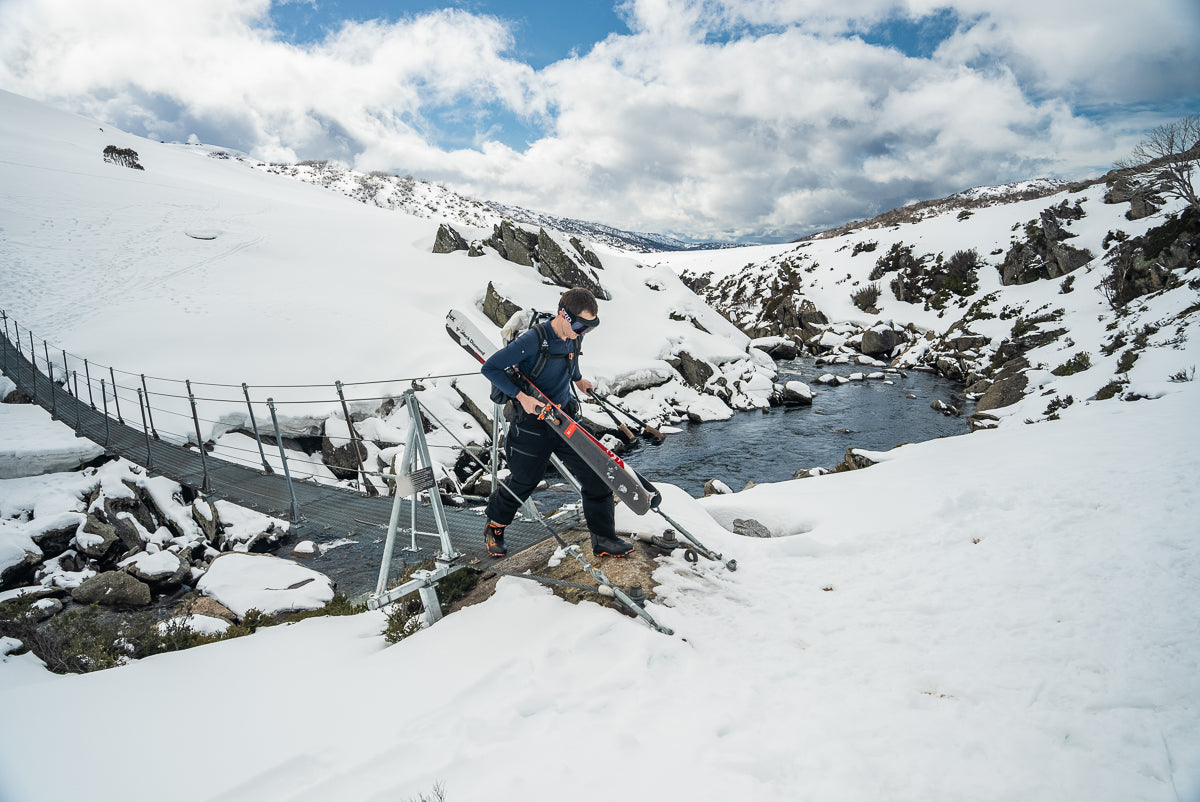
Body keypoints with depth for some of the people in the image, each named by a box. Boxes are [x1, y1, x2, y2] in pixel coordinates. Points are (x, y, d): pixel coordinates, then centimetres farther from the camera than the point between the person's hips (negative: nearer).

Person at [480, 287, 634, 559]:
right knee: (522, 483, 11)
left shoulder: (572, 338, -2)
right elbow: (490, 367, -20)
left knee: (597, 478, 1)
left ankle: (604, 540, 15)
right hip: (532, 425, -6)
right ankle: (494, 526, 40)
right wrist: (520, 395, -26)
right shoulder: (533, 341, -25)